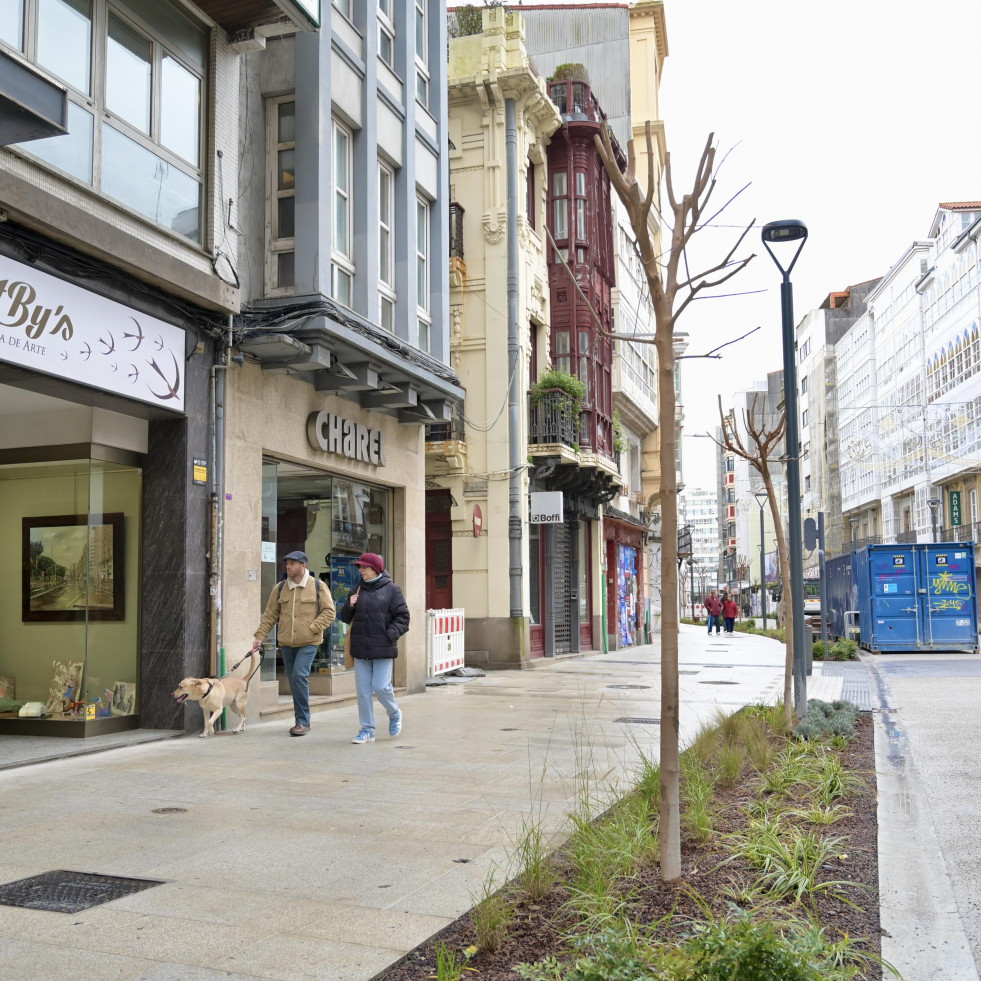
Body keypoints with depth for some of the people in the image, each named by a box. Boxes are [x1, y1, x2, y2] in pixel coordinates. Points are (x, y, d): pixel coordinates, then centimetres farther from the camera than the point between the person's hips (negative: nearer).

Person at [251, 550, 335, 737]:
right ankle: (302, 720, 19)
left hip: (308, 642, -4)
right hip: (286, 642, 4)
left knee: (299, 676, -17)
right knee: (294, 681, 8)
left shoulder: (318, 587, -1)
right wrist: (260, 636, 1)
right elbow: (270, 615, 10)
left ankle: (303, 721, -7)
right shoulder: (279, 588, 8)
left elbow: (329, 612, -2)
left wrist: (312, 628, -13)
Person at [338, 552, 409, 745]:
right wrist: (349, 606, -3)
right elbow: (346, 618, 17)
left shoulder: (391, 590, -2)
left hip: (383, 649, -5)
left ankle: (395, 714, 21)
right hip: (360, 649, 5)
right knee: (363, 690, 5)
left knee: (381, 686, -8)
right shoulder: (358, 590, 12)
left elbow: (402, 617, -5)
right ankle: (367, 730, 13)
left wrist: (390, 635, -17)